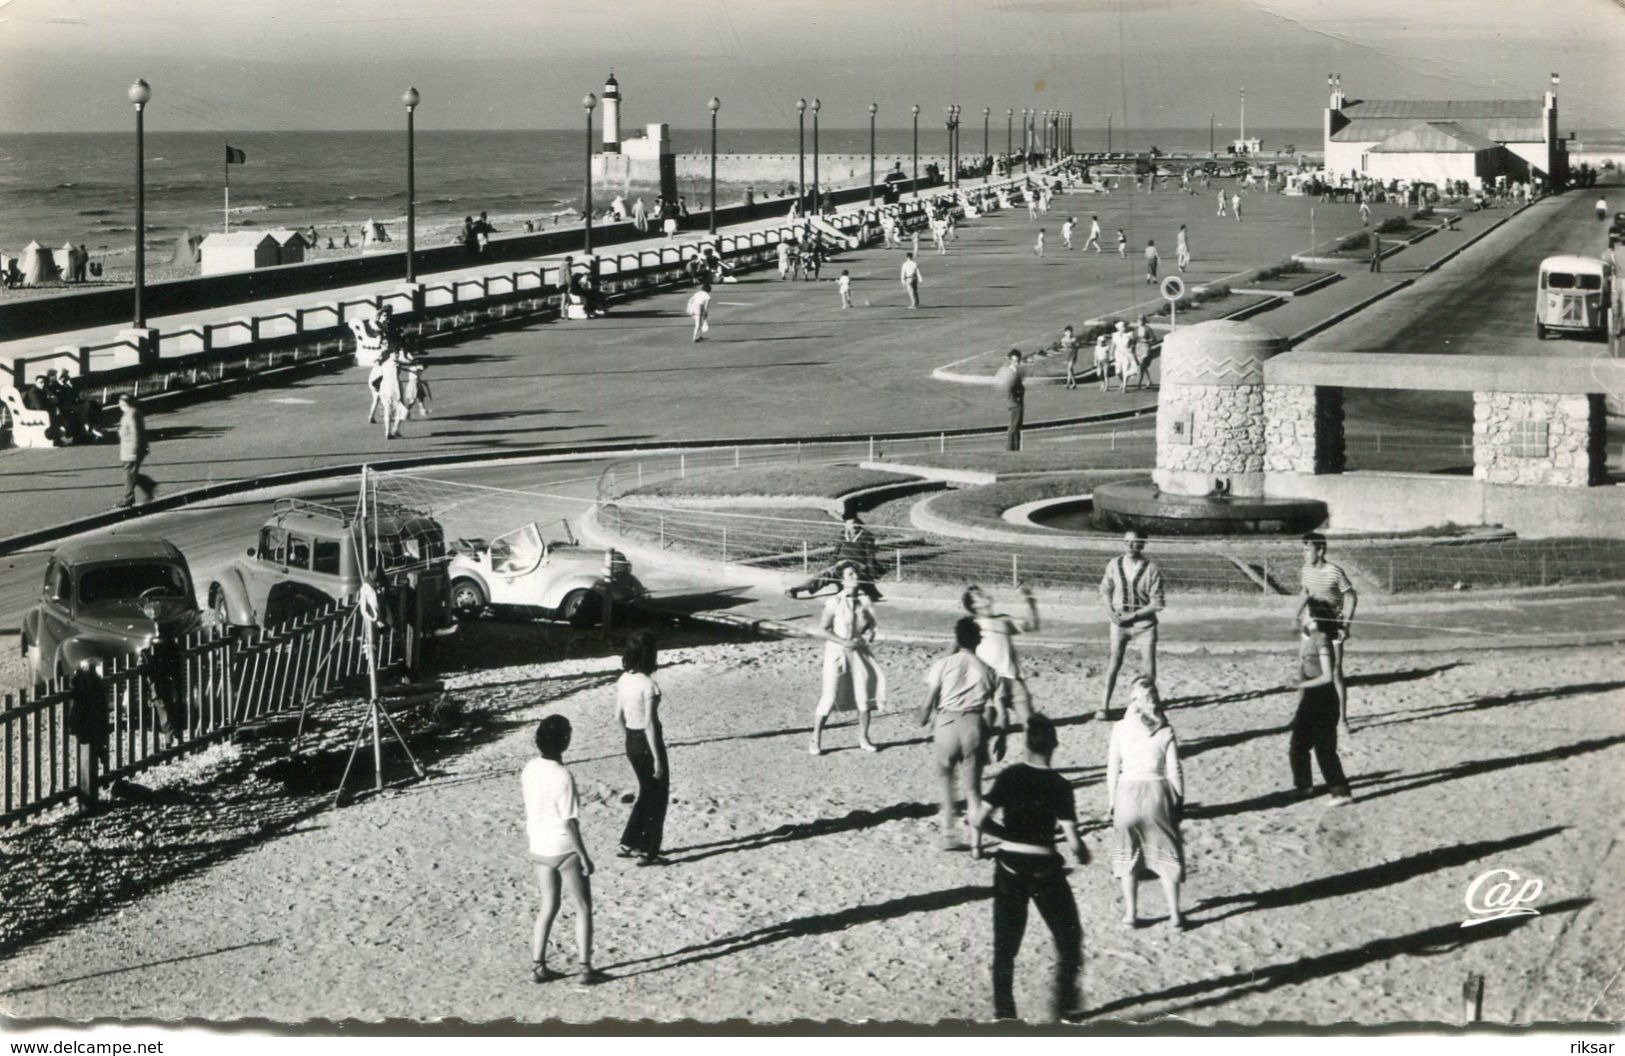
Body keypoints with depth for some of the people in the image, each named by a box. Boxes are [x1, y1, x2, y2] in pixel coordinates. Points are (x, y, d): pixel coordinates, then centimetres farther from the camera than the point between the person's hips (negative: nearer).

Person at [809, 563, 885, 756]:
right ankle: (815, 741, 5)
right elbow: (822, 630, -9)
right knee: (829, 698, -6)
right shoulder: (834, 603, -10)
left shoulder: (863, 602, 3)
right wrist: (844, 642, -18)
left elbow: (870, 626, 14)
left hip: (858, 653, 5)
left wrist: (868, 635, -8)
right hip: (837, 653, -4)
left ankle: (863, 738, 22)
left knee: (864, 697, 5)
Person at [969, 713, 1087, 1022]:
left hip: (1009, 866, 2)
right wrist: (1082, 855, 8)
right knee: (1068, 938, 17)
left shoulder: (1009, 777, -5)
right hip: (1044, 867, -2)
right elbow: (1072, 841, -13)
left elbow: (978, 822, -11)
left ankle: (1004, 1013, 12)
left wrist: (1009, 834, 5)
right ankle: (1064, 1003, 14)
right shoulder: (1058, 785, -10)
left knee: (1005, 945, 12)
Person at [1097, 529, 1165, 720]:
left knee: (1148, 666, 1)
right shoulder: (1114, 564, -4)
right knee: (1114, 661, -3)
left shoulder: (1151, 569, -13)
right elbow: (1105, 589, 9)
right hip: (1119, 621, 1)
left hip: (1144, 622, -1)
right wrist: (1110, 611, -7)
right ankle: (1104, 705, 0)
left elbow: (1157, 603, -11)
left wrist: (1133, 615, -18)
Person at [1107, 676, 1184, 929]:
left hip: (1128, 792, 0)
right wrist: (1179, 802, 8)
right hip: (1158, 792, 0)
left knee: (1127, 855, 14)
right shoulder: (1165, 732, -7)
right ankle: (1174, 914, 13)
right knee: (1167, 855, 12)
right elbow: (1174, 772, -4)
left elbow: (1112, 768, -2)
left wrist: (1111, 800, 8)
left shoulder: (1121, 728, -6)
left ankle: (1130, 913, 16)